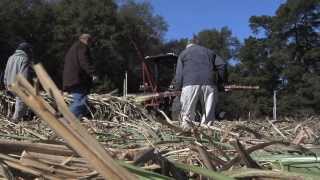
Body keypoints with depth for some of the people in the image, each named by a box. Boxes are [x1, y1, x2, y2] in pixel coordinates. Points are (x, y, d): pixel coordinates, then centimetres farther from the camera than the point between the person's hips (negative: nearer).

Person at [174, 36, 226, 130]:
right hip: (209, 85, 2)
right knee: (208, 118, 6)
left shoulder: (183, 53, 20)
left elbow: (179, 74, 9)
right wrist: (221, 81, 18)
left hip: (190, 85, -2)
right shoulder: (209, 52, 27)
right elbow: (222, 65, 13)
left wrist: (178, 89, 12)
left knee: (187, 118, 1)